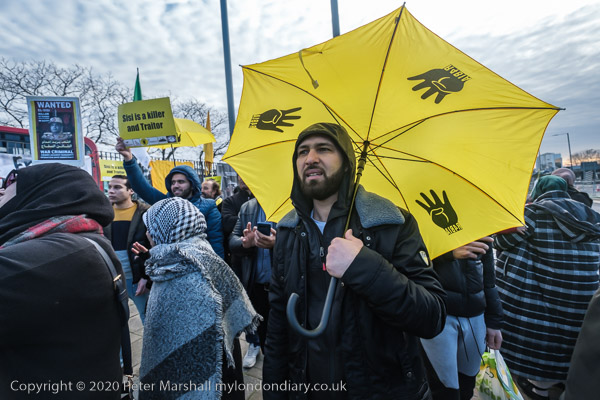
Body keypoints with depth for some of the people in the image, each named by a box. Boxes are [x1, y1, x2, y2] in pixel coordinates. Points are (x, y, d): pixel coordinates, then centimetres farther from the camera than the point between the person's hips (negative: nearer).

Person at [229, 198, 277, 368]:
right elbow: (232, 241, 1)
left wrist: (277, 243, -34)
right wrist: (245, 243, -20)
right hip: (255, 283, 3)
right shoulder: (246, 208, 6)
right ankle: (254, 345, 50)